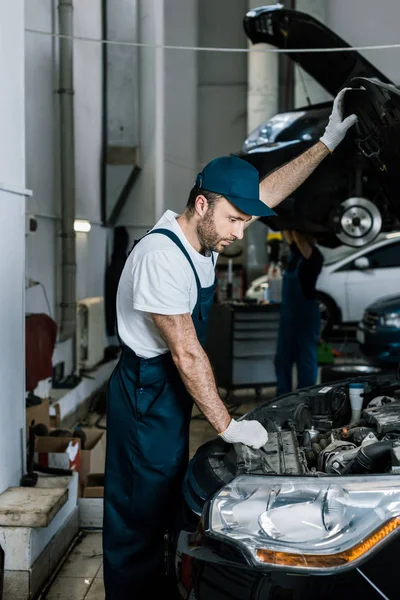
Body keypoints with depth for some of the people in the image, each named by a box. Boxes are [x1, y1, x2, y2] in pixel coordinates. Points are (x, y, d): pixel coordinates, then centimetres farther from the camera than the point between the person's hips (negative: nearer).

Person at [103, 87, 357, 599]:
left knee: (165, 502, 17)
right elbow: (186, 353, -23)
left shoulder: (203, 231, 2)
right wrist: (226, 426, -18)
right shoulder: (161, 256, -25)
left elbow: (269, 190, 14)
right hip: (146, 390, -10)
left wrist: (327, 142, 14)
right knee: (138, 515, -1)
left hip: (174, 388, 10)